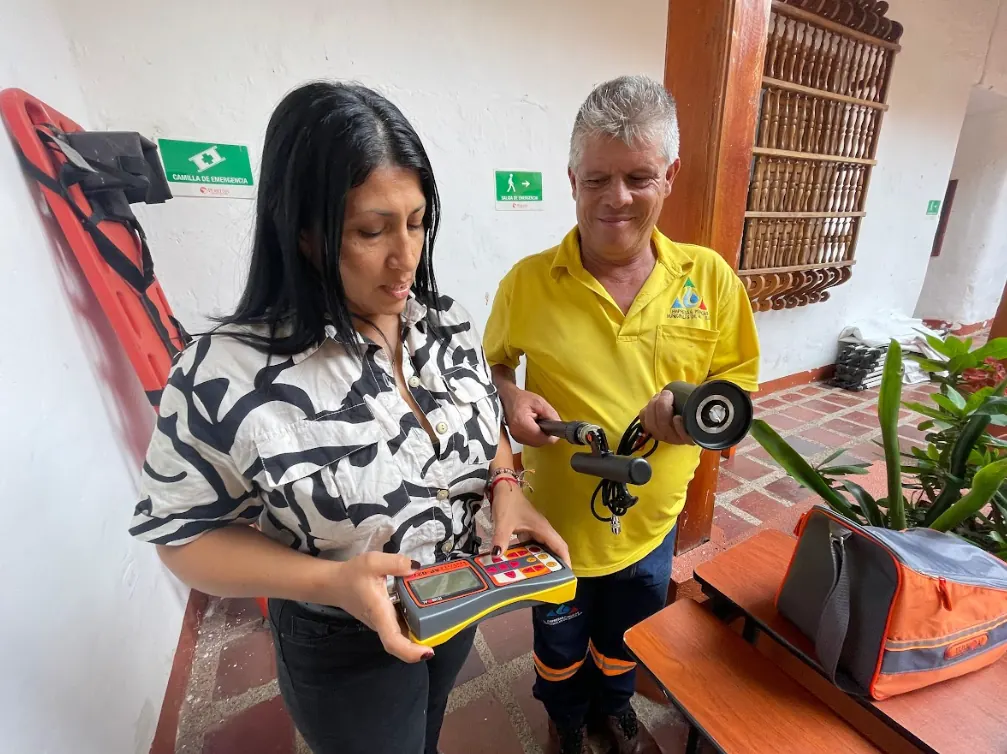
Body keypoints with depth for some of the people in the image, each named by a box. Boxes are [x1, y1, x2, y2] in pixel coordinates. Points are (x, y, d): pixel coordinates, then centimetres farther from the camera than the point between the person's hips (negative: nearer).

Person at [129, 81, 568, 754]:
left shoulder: (449, 322, -13)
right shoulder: (224, 377, -28)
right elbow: (185, 535, -16)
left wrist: (505, 487, -19)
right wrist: (331, 580, -30)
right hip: (343, 651, -4)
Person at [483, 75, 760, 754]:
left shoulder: (710, 277, -10)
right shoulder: (528, 282, -15)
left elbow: (740, 375, -1)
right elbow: (493, 362, 0)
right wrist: (509, 396, -22)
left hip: (652, 520, 2)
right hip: (556, 519, -1)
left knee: (627, 639, 32)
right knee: (560, 645, 28)